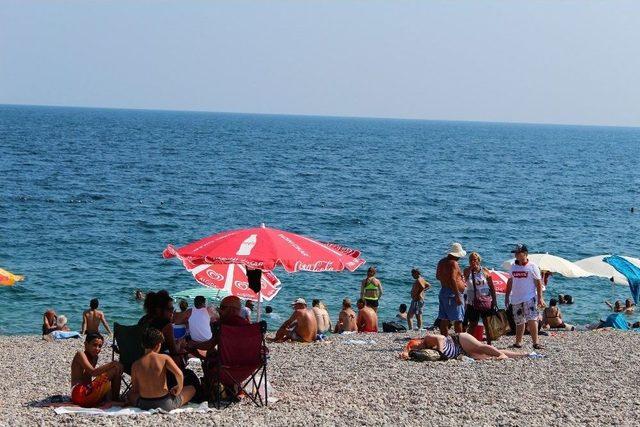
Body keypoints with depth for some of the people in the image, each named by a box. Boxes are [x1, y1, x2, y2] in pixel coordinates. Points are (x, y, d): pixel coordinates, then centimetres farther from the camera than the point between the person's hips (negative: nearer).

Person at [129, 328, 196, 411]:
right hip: (166, 404, -2)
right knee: (191, 389, 23)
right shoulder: (164, 358, -9)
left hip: (144, 405, 2)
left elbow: (135, 390, 2)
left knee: (131, 395, 38)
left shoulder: (135, 365, -3)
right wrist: (179, 388, -2)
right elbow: (179, 374, -22)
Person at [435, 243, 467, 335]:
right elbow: (452, 280, -22)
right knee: (458, 319, -6)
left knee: (444, 319, 7)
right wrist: (457, 296, -22)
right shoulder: (453, 263, -14)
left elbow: (438, 276, 23)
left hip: (443, 291, 9)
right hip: (453, 293, -9)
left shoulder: (442, 262, 13)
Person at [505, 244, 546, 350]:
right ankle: (518, 342, 19)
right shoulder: (513, 267, 10)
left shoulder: (532, 267, -4)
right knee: (519, 322, 9)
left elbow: (538, 283, -4)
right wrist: (507, 296, 17)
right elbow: (510, 282, 19)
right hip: (516, 298, 5)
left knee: (532, 319, -15)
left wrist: (540, 298, -9)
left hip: (529, 298, -5)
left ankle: (535, 342, -13)